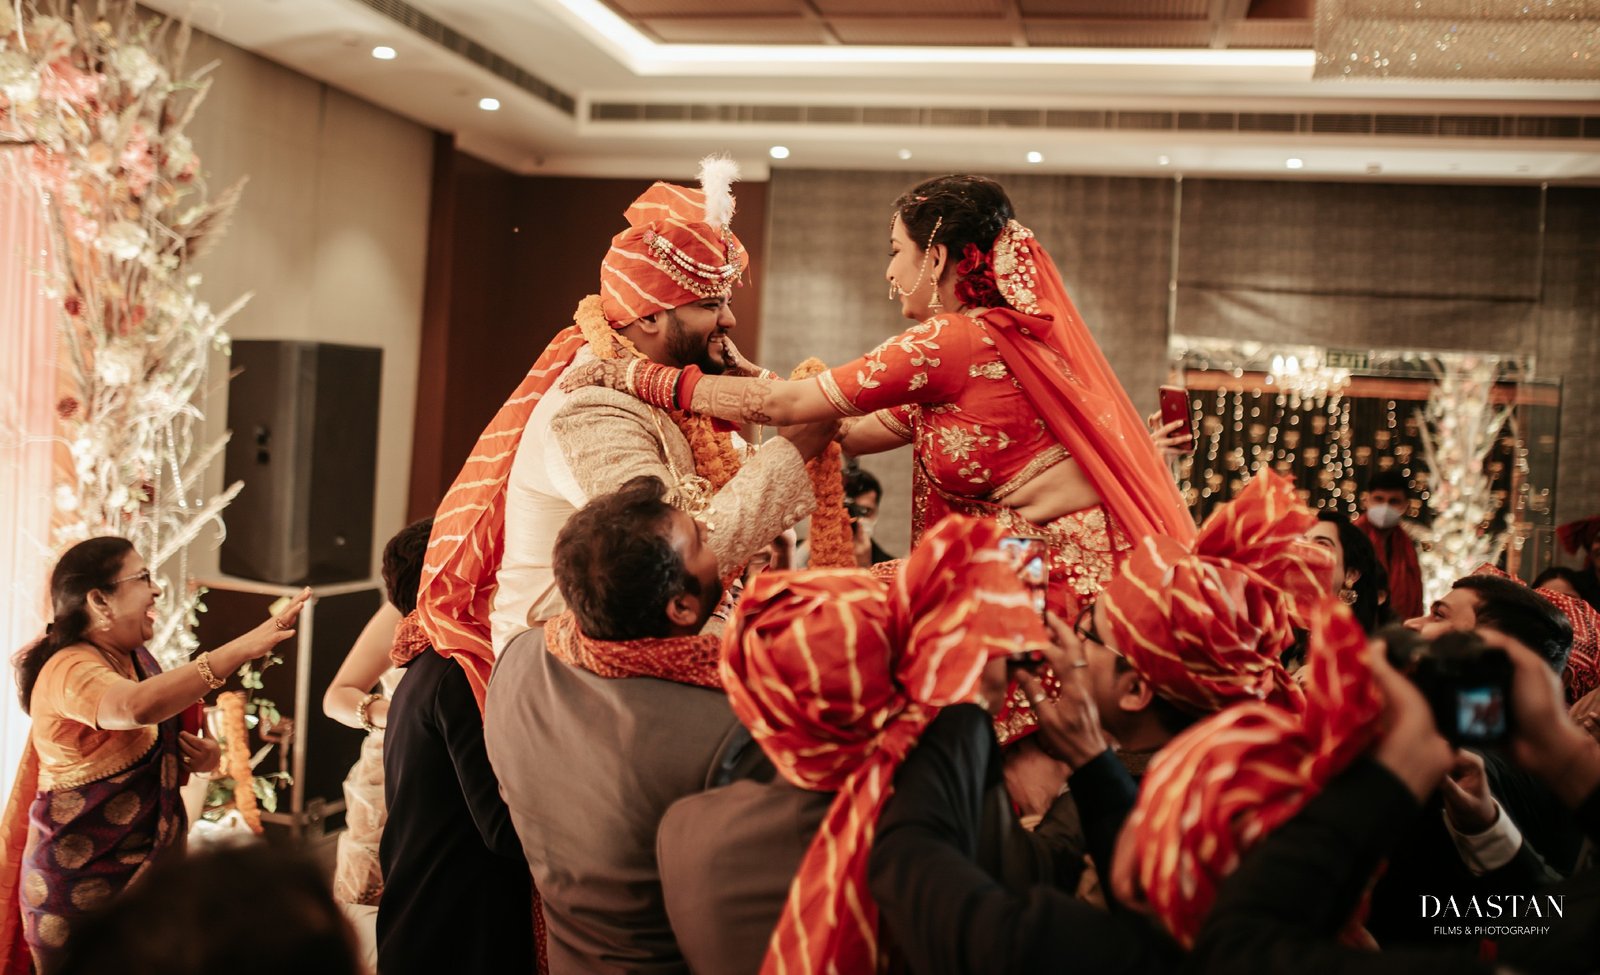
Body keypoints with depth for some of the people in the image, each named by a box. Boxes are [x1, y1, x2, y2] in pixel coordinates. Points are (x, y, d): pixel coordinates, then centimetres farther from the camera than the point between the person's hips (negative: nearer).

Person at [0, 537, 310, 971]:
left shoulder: (135, 659, 7)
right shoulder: (70, 669, -20)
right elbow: (136, 707, -43)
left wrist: (198, 758, -1)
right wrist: (241, 648, -46)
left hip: (143, 867, 8)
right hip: (83, 885, -8)